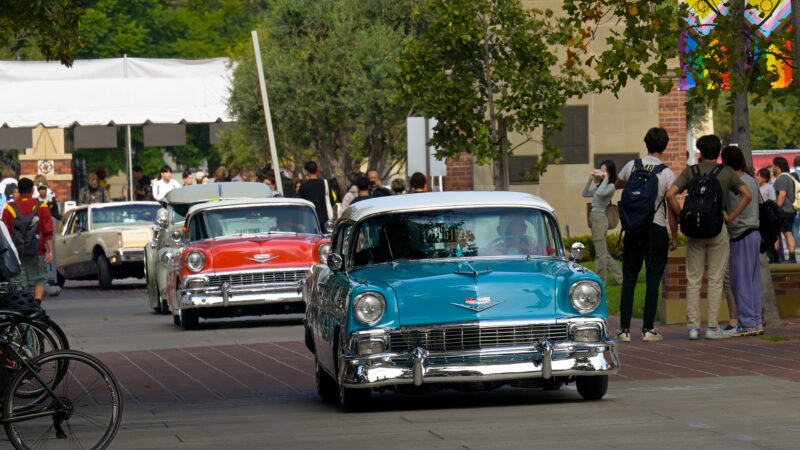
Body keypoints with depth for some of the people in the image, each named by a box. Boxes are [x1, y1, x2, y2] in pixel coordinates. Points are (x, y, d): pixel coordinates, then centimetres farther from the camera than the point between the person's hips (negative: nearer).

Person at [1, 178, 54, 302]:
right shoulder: (42, 207, 0)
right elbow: (48, 232, -4)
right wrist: (50, 251, -2)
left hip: (16, 253, 1)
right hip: (37, 253, -1)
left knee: (18, 283, 4)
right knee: (39, 280, 9)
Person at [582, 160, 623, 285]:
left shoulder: (610, 186, -7)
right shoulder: (600, 185, 18)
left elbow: (600, 193, -25)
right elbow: (585, 194, 20)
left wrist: (605, 179, -15)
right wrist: (590, 180, 11)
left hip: (600, 217, -10)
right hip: (594, 217, 10)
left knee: (600, 253, -4)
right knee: (604, 254, 14)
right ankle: (620, 278, 20)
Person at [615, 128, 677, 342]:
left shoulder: (632, 166, 1)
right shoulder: (667, 174, -8)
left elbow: (617, 185, 22)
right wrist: (674, 237, 0)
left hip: (633, 227, 3)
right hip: (656, 228, -3)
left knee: (629, 278, 7)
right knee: (653, 279, 3)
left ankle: (624, 329, 4)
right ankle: (648, 329, 0)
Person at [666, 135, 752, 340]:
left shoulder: (690, 171, 2)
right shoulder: (727, 173, 2)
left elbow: (670, 194, -9)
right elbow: (747, 195, -7)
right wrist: (731, 216, -3)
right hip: (718, 230, -1)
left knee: (693, 280, 6)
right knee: (716, 280, 2)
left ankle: (693, 326, 2)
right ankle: (713, 327, 0)